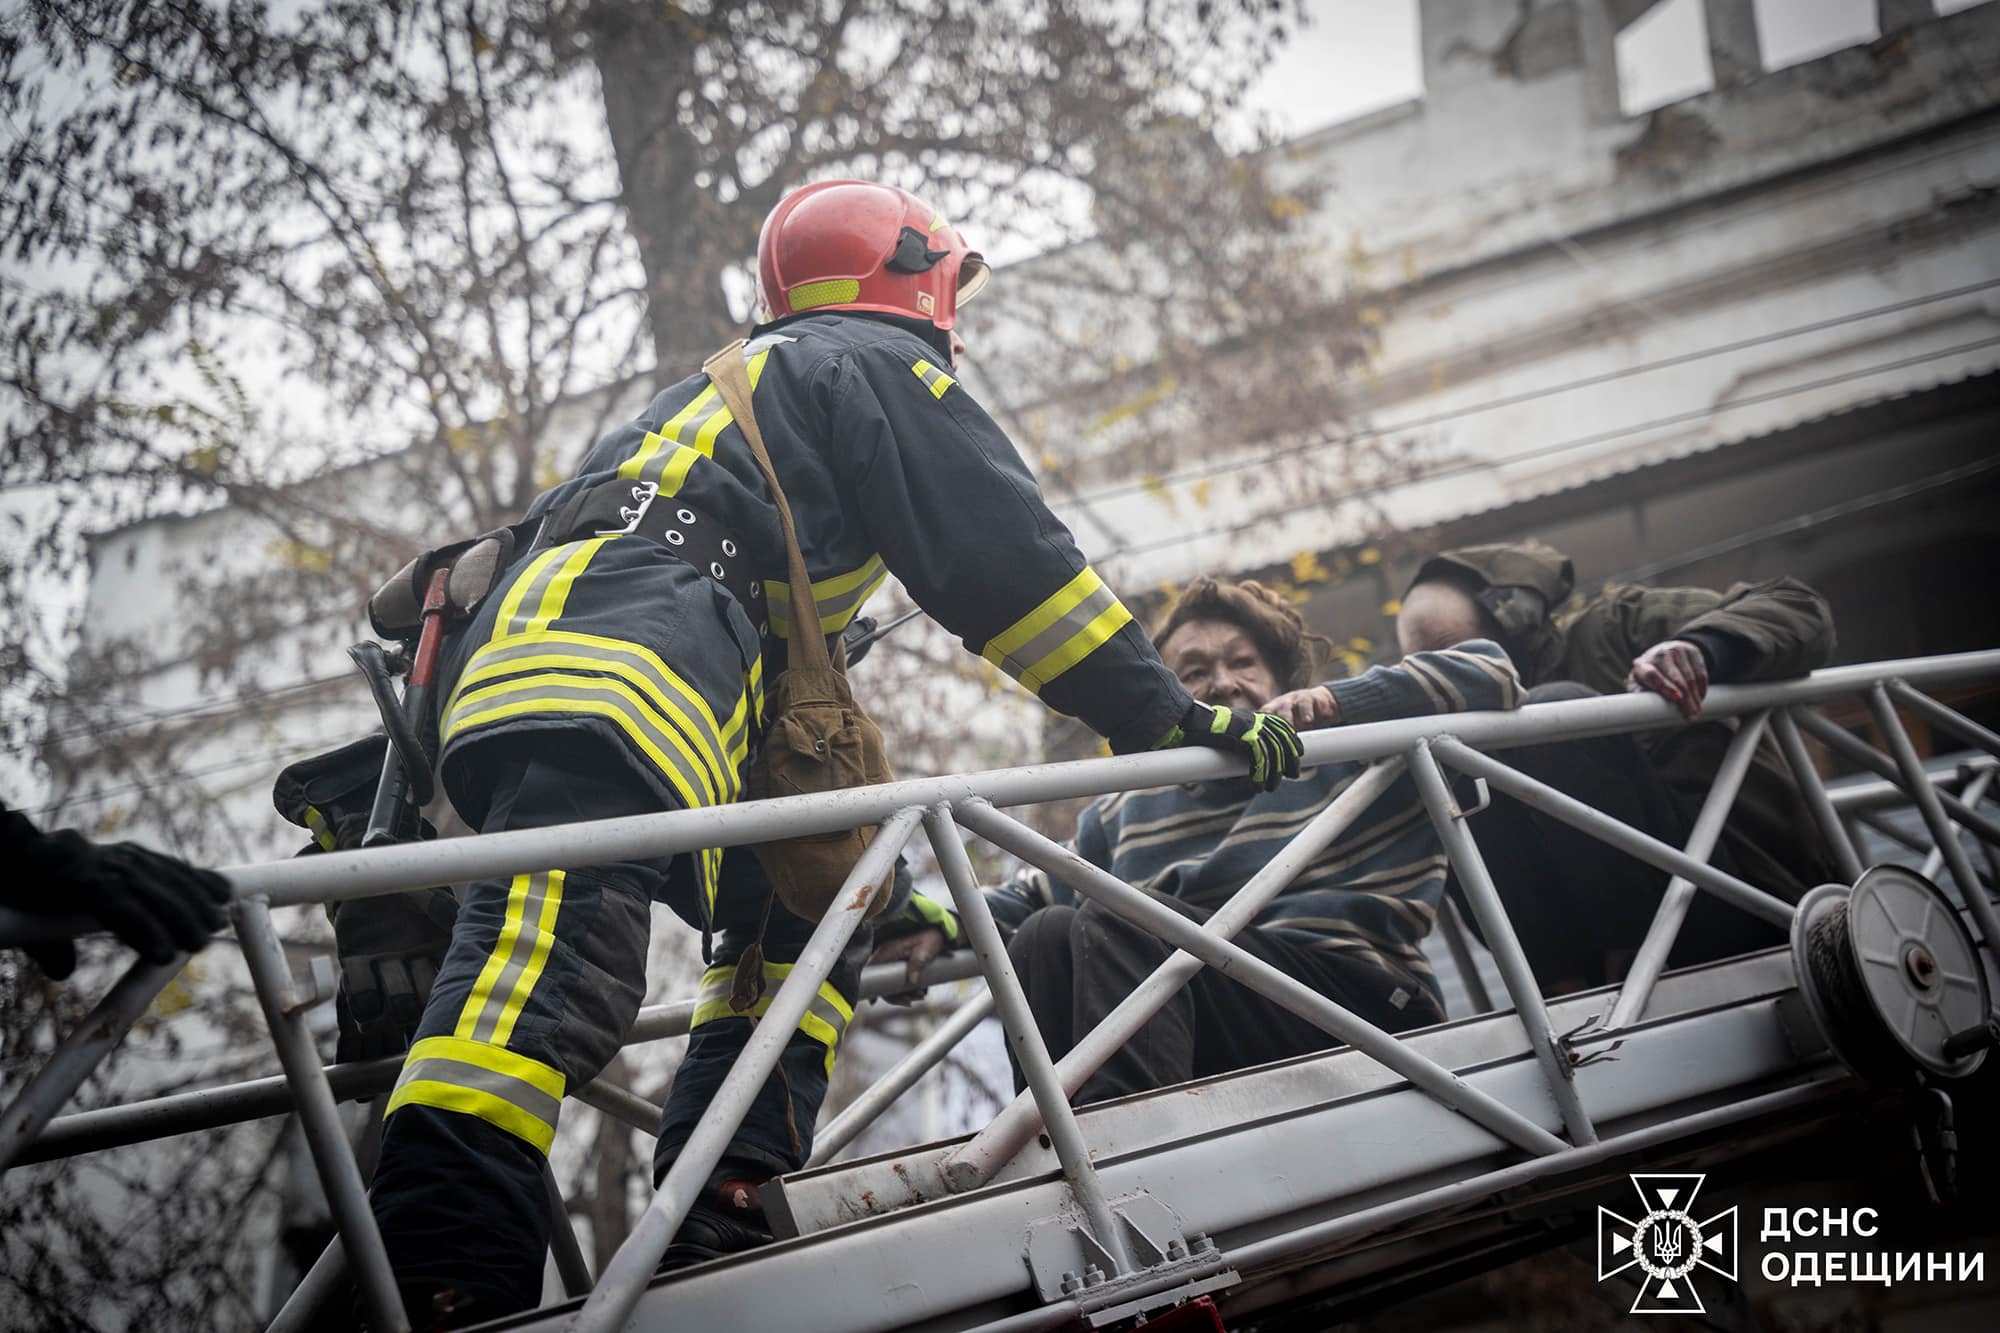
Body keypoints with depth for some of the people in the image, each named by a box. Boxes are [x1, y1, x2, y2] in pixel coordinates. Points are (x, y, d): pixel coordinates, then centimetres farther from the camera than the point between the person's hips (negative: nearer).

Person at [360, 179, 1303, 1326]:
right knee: (558, 960, -26)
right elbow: (1008, 565, 4)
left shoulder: (748, 383, 41)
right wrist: (1172, 718, 8)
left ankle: (716, 1227, 1)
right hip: (612, 663, -9)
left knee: (802, 908, 17)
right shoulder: (880, 366, 15)